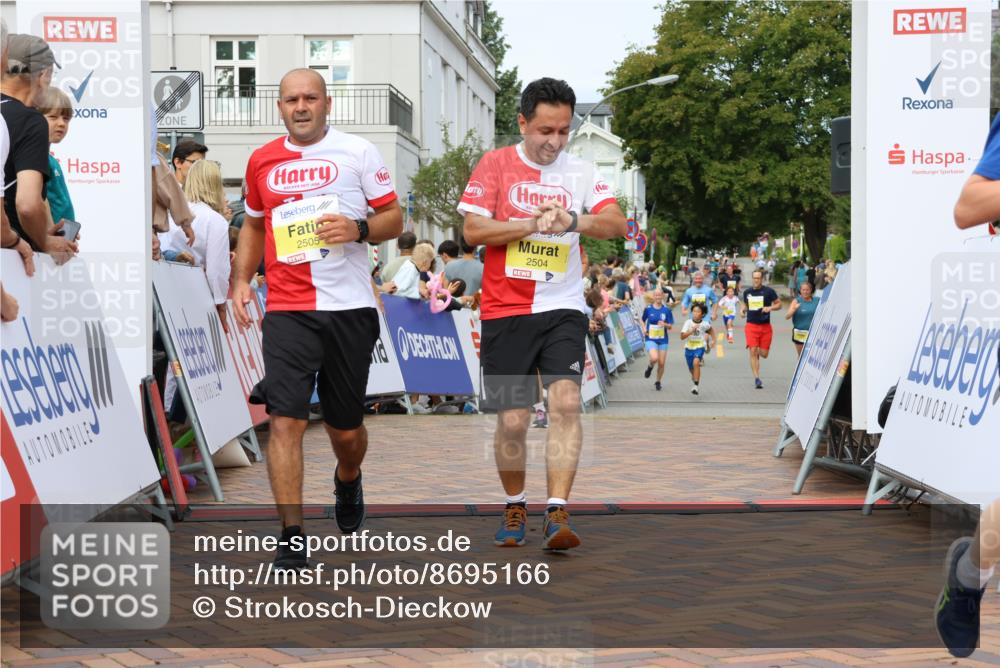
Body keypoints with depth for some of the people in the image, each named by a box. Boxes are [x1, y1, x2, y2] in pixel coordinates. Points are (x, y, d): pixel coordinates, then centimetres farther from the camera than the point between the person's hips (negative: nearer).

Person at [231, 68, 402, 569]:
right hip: (286, 309, 1)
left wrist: (358, 229, -17)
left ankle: (347, 481, 46)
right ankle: (291, 540, -7)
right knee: (285, 419, -12)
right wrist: (241, 279, 11)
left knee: (346, 428, 10)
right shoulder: (262, 161, 11)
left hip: (349, 307, -1)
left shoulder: (357, 151, 2)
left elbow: (393, 219, 4)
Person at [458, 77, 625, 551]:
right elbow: (473, 230, -6)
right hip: (505, 311, -1)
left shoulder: (580, 172, 7)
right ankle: (515, 510, 23)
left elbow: (617, 225, -5)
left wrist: (572, 220, -23)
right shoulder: (496, 165, 1)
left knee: (566, 401, -17)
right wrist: (535, 223, -15)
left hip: (562, 308, 1)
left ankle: (557, 515, -17)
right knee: (512, 420, 1)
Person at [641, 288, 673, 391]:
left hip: (663, 340, 2)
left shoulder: (666, 310, -2)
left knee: (661, 363, 3)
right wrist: (644, 329, -5)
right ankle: (650, 367, 11)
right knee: (654, 358, -25)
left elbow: (670, 326, 0)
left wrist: (664, 324, -21)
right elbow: (643, 320, 14)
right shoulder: (648, 309, -2)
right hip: (650, 339, -2)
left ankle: (658, 382, 26)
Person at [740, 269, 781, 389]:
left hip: (765, 326, -1)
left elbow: (779, 304, 2)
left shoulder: (769, 291, -4)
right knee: (753, 352, -11)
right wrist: (743, 310, 1)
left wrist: (770, 308, -17)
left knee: (764, 354, 2)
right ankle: (757, 378, -8)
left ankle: (758, 351, 40)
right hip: (751, 325, 1)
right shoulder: (747, 292, 6)